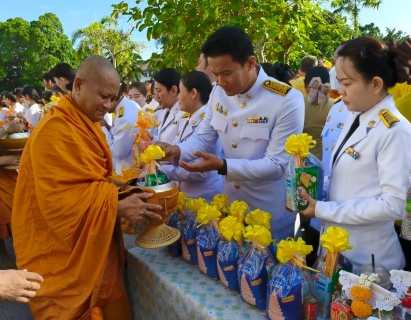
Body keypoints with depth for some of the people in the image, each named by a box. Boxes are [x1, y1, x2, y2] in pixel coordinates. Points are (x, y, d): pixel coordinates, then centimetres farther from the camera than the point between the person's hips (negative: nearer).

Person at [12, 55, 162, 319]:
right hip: (64, 254, -9)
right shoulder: (54, 131, -22)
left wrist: (122, 187, 0)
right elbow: (61, 199, -26)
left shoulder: (87, 124, 9)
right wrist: (119, 207, -31)